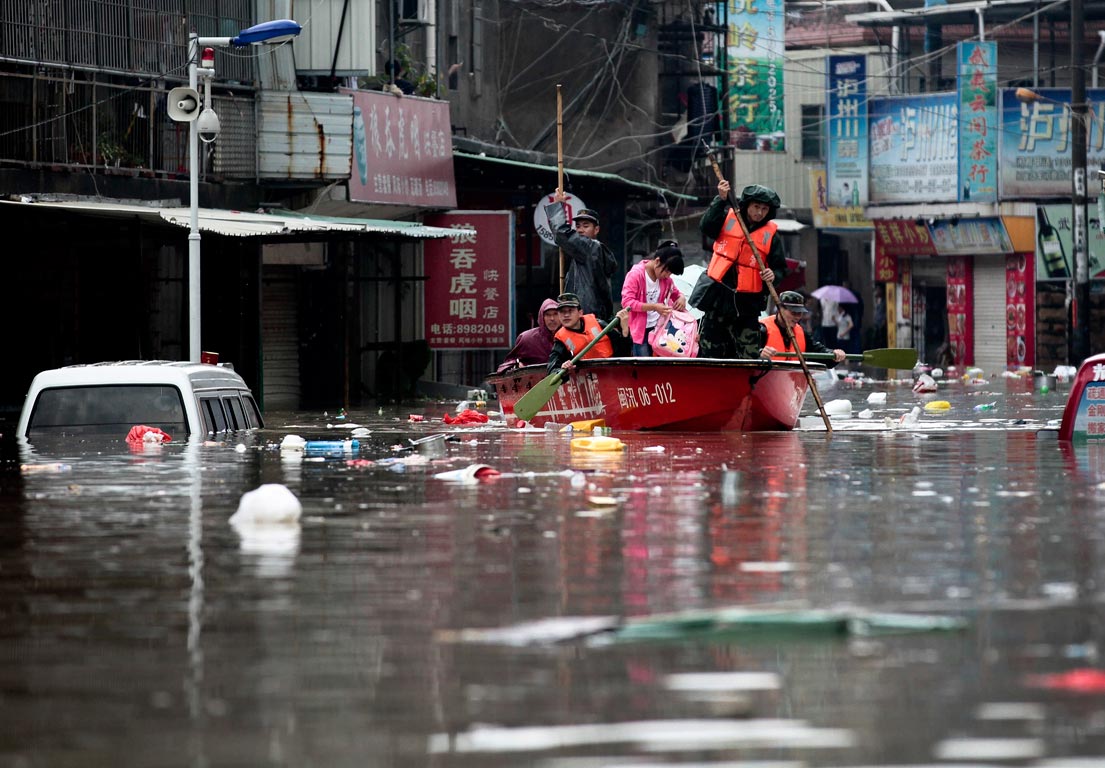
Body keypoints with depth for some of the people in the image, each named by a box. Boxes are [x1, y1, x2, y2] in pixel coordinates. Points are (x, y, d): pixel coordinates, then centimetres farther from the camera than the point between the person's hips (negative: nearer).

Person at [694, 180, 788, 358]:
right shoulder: (728, 218, 5)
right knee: (710, 353, 6)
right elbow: (706, 227, -13)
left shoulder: (770, 234, 5)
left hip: (746, 304, 0)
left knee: (749, 356, -7)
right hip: (718, 297, 0)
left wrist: (773, 275, -15)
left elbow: (781, 268, 9)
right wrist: (721, 200, -20)